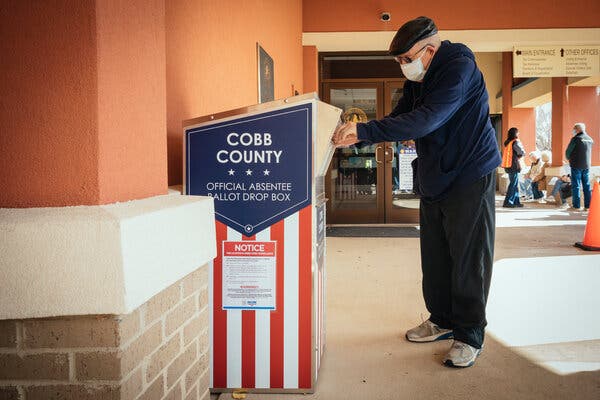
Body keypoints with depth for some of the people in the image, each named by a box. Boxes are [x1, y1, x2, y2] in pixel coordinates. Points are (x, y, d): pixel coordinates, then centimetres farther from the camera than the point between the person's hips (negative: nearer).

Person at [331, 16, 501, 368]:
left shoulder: (460, 68, -19)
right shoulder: (418, 80, 9)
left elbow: (425, 121, -31)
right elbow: (399, 119, 12)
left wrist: (364, 131, -33)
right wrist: (357, 137, -5)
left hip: (470, 177, -8)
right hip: (434, 180, 8)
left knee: (469, 258, -1)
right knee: (435, 257, 12)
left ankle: (470, 335, 12)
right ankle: (443, 321, 26)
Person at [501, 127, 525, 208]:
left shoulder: (507, 142, 12)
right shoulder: (515, 142, -12)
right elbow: (522, 153, -12)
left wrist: (516, 156, 1)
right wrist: (518, 156, 6)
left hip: (508, 166, 8)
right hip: (514, 166, -8)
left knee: (515, 184, 14)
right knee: (513, 184, -4)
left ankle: (516, 201, 18)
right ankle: (507, 202, -6)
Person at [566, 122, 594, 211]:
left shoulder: (576, 139, -12)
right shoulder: (590, 139, 8)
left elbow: (568, 152, -7)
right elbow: (588, 152, 14)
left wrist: (569, 159, 12)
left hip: (576, 165, -6)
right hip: (586, 166, 6)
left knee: (576, 185, 0)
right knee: (586, 186, 10)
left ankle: (577, 206, 1)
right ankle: (588, 206, 12)